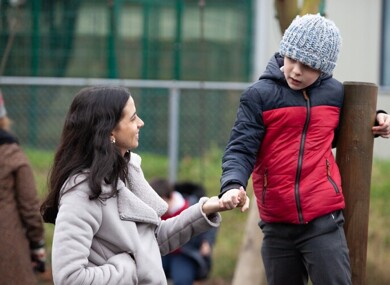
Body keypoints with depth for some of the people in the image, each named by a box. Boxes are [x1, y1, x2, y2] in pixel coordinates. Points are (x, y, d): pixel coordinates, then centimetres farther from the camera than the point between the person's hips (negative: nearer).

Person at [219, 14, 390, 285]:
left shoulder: (335, 93, 7)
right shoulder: (259, 95, -2)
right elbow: (241, 149, -8)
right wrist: (232, 185, -27)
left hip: (324, 221, 0)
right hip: (277, 225, 0)